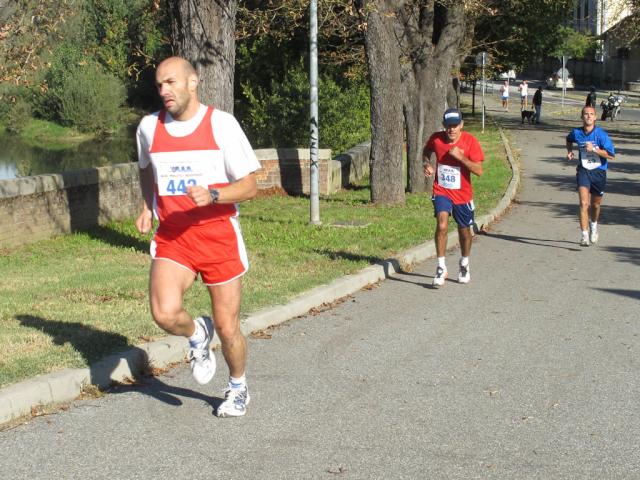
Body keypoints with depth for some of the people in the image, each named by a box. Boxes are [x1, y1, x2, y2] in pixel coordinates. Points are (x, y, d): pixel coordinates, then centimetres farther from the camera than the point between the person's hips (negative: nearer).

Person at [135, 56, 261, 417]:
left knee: (227, 329, 4)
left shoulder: (221, 124, -8)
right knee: (165, 313, -22)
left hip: (219, 238, -2)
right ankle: (197, 334, 14)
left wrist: (212, 195, -25)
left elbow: (250, 186, -8)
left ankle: (238, 387, 34)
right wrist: (148, 207, 14)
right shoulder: (149, 127, 4)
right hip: (171, 239, 2)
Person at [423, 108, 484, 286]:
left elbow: (479, 170, -18)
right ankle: (441, 268, -15)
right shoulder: (436, 139, -8)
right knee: (442, 225, -22)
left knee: (464, 231, 14)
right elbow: (426, 151, 16)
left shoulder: (470, 141, -14)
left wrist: (460, 156, -28)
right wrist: (427, 164, -5)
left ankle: (464, 264, 41)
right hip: (441, 191, 0)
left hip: (462, 194, 0)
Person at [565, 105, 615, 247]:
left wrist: (594, 149, -23)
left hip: (599, 172, -1)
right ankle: (584, 236, -17)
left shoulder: (601, 134, -14)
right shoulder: (576, 133, -4)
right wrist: (569, 151, 5)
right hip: (583, 171, 1)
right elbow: (569, 139, 22)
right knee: (584, 203, -16)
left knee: (595, 204, 15)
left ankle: (594, 225, 46)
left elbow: (611, 155, -16)